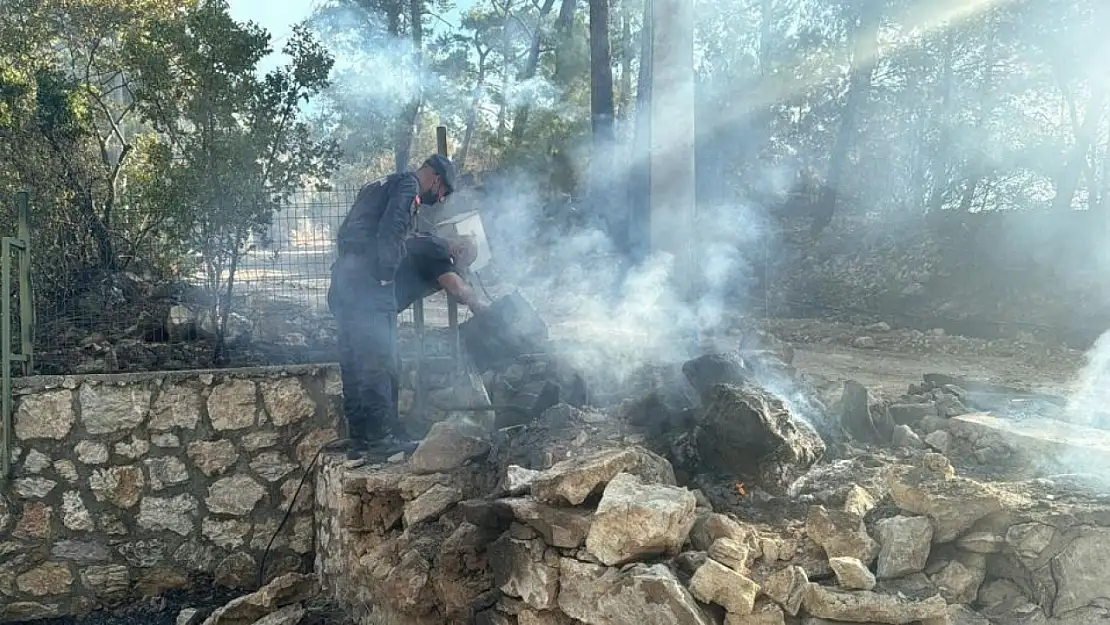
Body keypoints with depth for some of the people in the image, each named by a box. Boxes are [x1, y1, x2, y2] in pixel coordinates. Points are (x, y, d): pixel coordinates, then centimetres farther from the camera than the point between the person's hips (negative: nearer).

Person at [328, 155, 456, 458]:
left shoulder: (380, 186, 28)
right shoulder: (408, 185, -1)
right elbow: (390, 232, -17)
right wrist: (387, 274, -12)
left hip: (343, 279, 9)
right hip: (369, 280, -9)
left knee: (354, 362, 8)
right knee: (379, 361, -8)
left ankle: (359, 439, 11)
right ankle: (382, 434, -8)